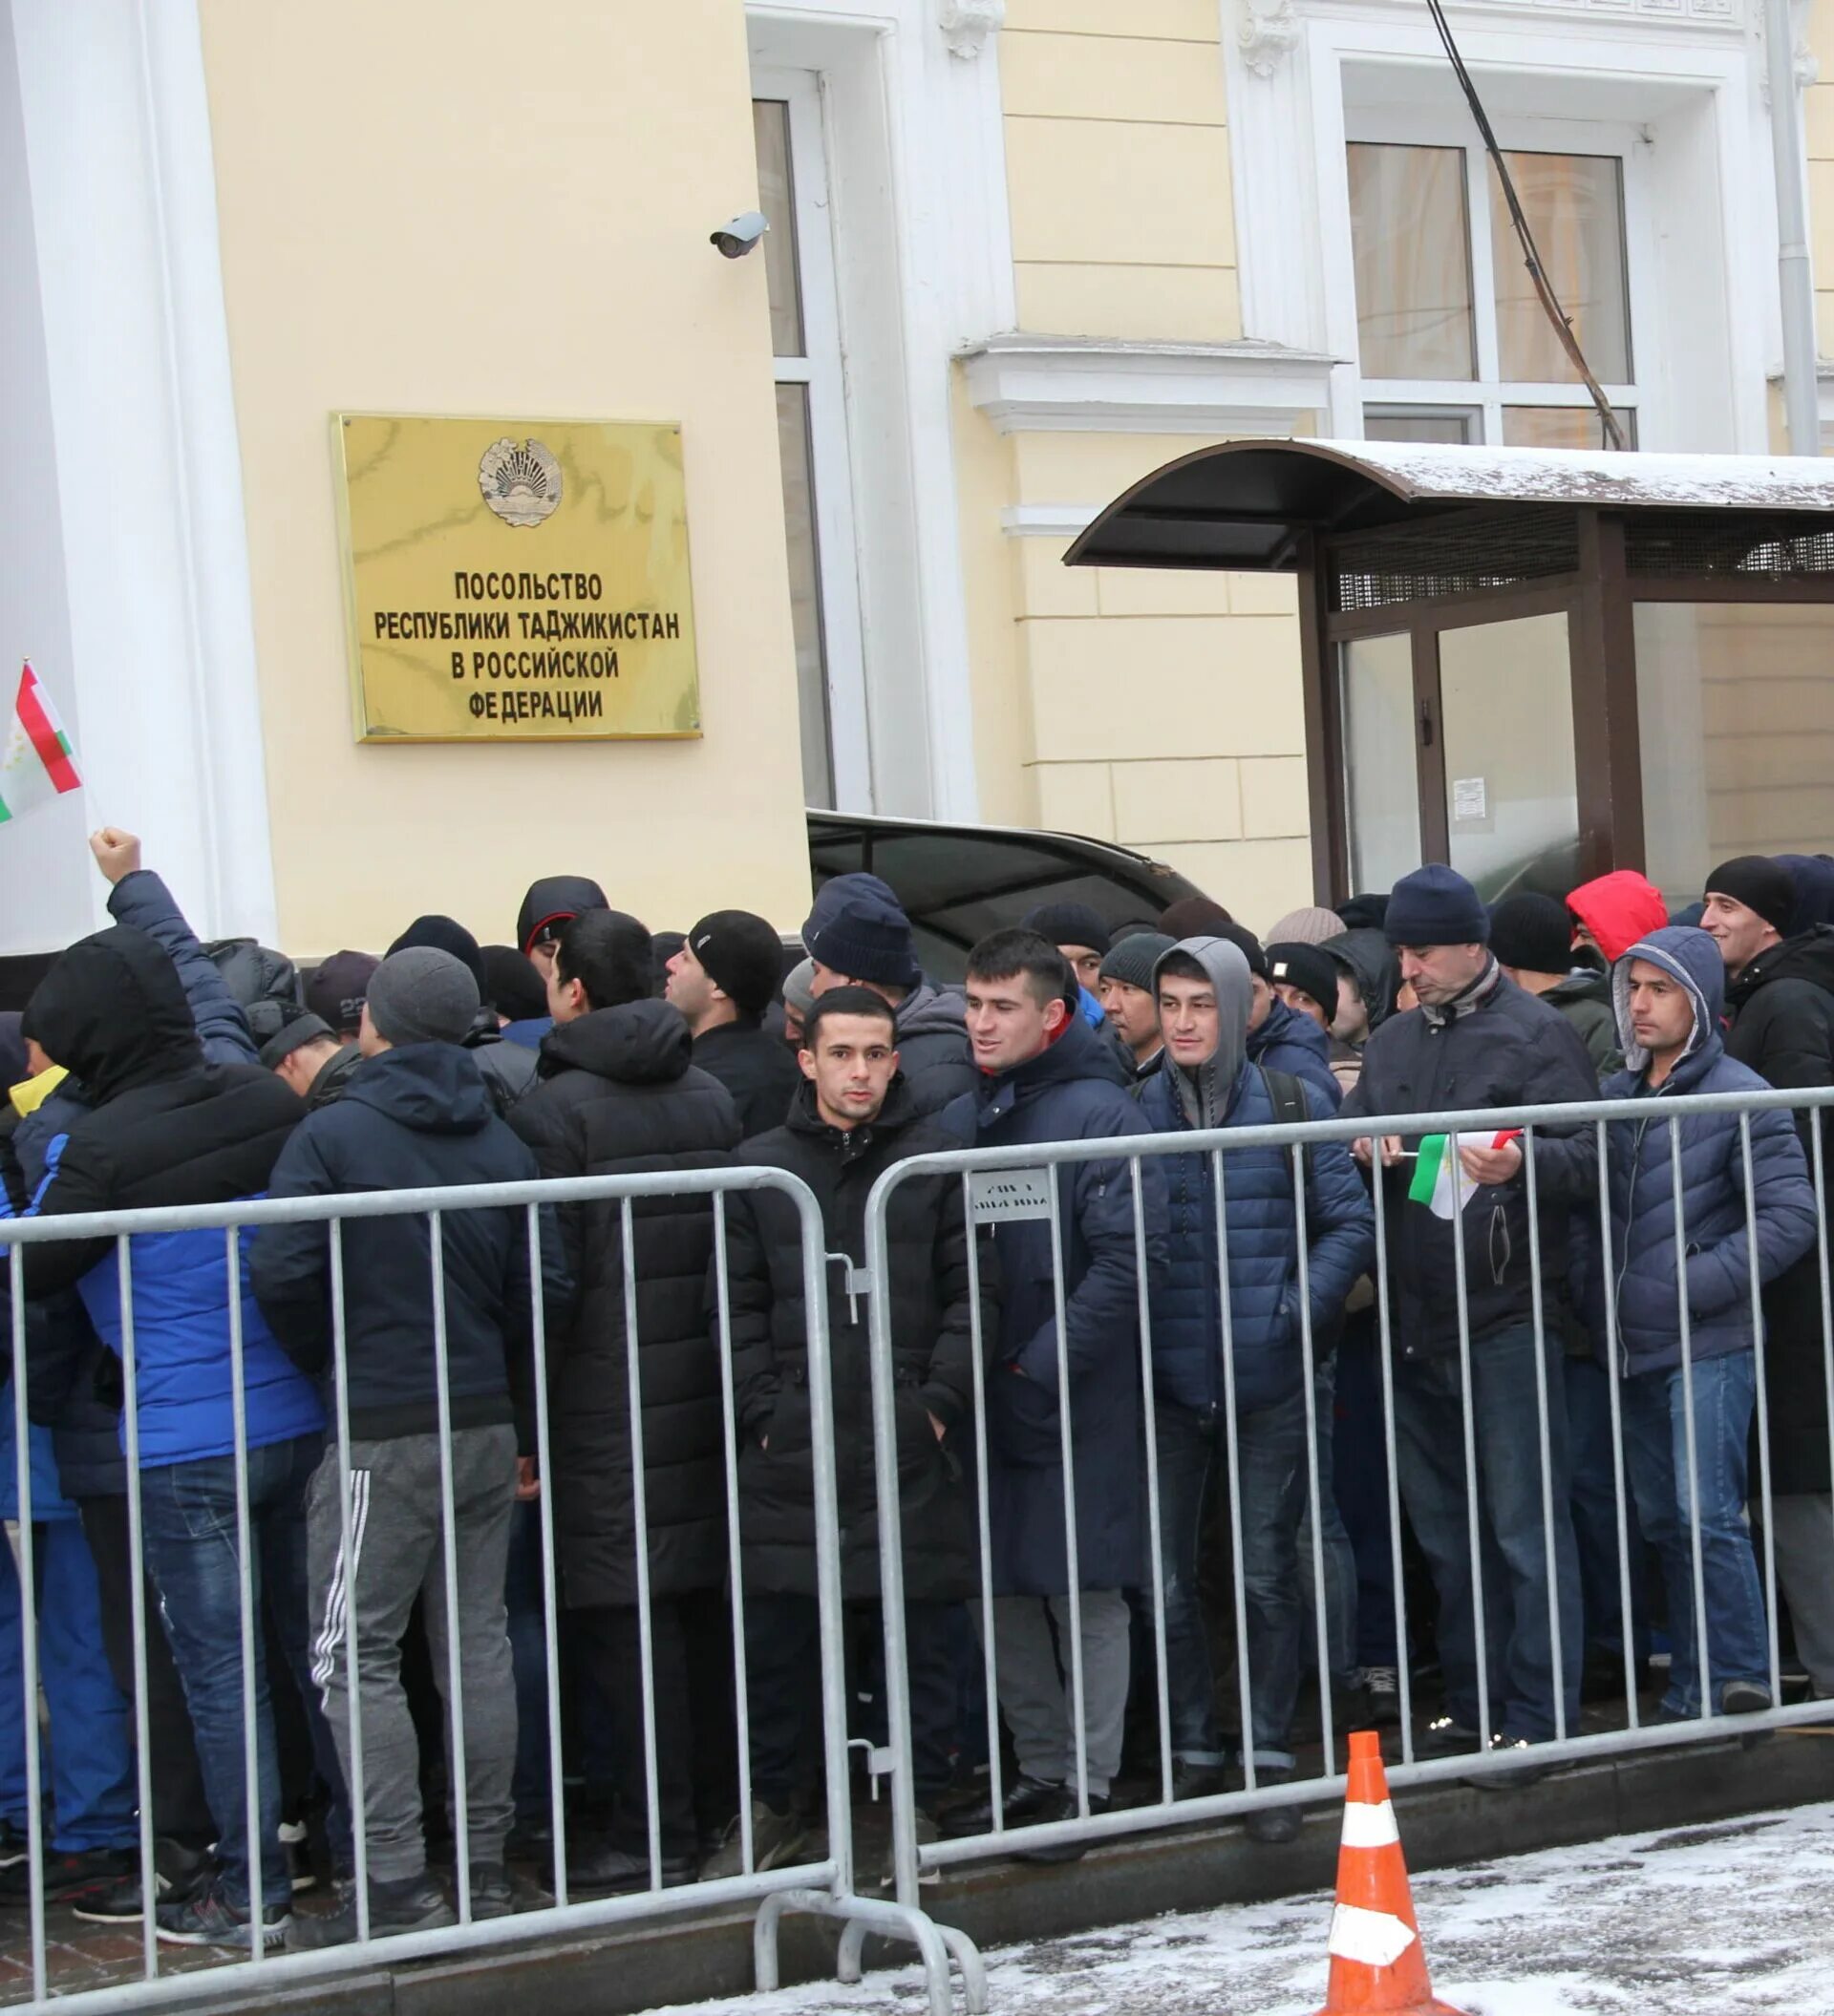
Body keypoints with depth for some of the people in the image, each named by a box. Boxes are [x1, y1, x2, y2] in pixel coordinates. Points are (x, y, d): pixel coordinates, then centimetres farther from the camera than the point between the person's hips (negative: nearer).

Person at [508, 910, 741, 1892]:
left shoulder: (554, 1110, -11)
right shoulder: (710, 1095, 10)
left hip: (604, 1398, -7)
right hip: (702, 1390, 7)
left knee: (626, 1614, -3)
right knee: (704, 1605, 15)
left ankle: (657, 1834, -1)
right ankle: (720, 1805, 23)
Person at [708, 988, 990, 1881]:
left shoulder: (936, 1157, 2)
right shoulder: (761, 1166, 6)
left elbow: (970, 1292, 2)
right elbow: (742, 1305, 6)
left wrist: (939, 1397, -8)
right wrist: (764, 1407, -4)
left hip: (911, 1444, -1)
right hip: (791, 1446, 1)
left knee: (922, 1632, 5)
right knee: (776, 1632, 6)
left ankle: (919, 1805, 19)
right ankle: (772, 1806, 21)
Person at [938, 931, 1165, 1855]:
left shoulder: (1099, 1114, -10)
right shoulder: (960, 1122, 10)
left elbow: (1127, 1257, -18)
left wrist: (1044, 1365, -19)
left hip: (1078, 1400, -7)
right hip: (983, 1398, 7)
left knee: (1085, 1593, 0)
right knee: (1005, 1592, 12)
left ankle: (1090, 1781, 9)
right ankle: (1040, 1769, 23)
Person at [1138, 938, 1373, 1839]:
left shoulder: (1289, 1106, 2)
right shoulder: (1132, 1111, 2)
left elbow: (1350, 1222, 3)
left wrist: (1297, 1311, -10)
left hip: (1269, 1383, 0)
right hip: (1165, 1388, 1)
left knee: (1267, 1577, 3)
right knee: (1166, 1579, 2)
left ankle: (1270, 1758, 13)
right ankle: (1192, 1751, 17)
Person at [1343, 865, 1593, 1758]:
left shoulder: (1537, 1033, -4)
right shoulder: (1392, 1041, 16)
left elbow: (1589, 1155, -10)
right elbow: (1347, 1133, 19)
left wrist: (1523, 1160, -30)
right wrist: (1362, 1142, -4)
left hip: (1506, 1316, -7)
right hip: (1414, 1321, 7)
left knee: (1524, 1526, -4)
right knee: (1444, 1529, 14)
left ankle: (1537, 1716, 0)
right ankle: (1470, 1703, 24)